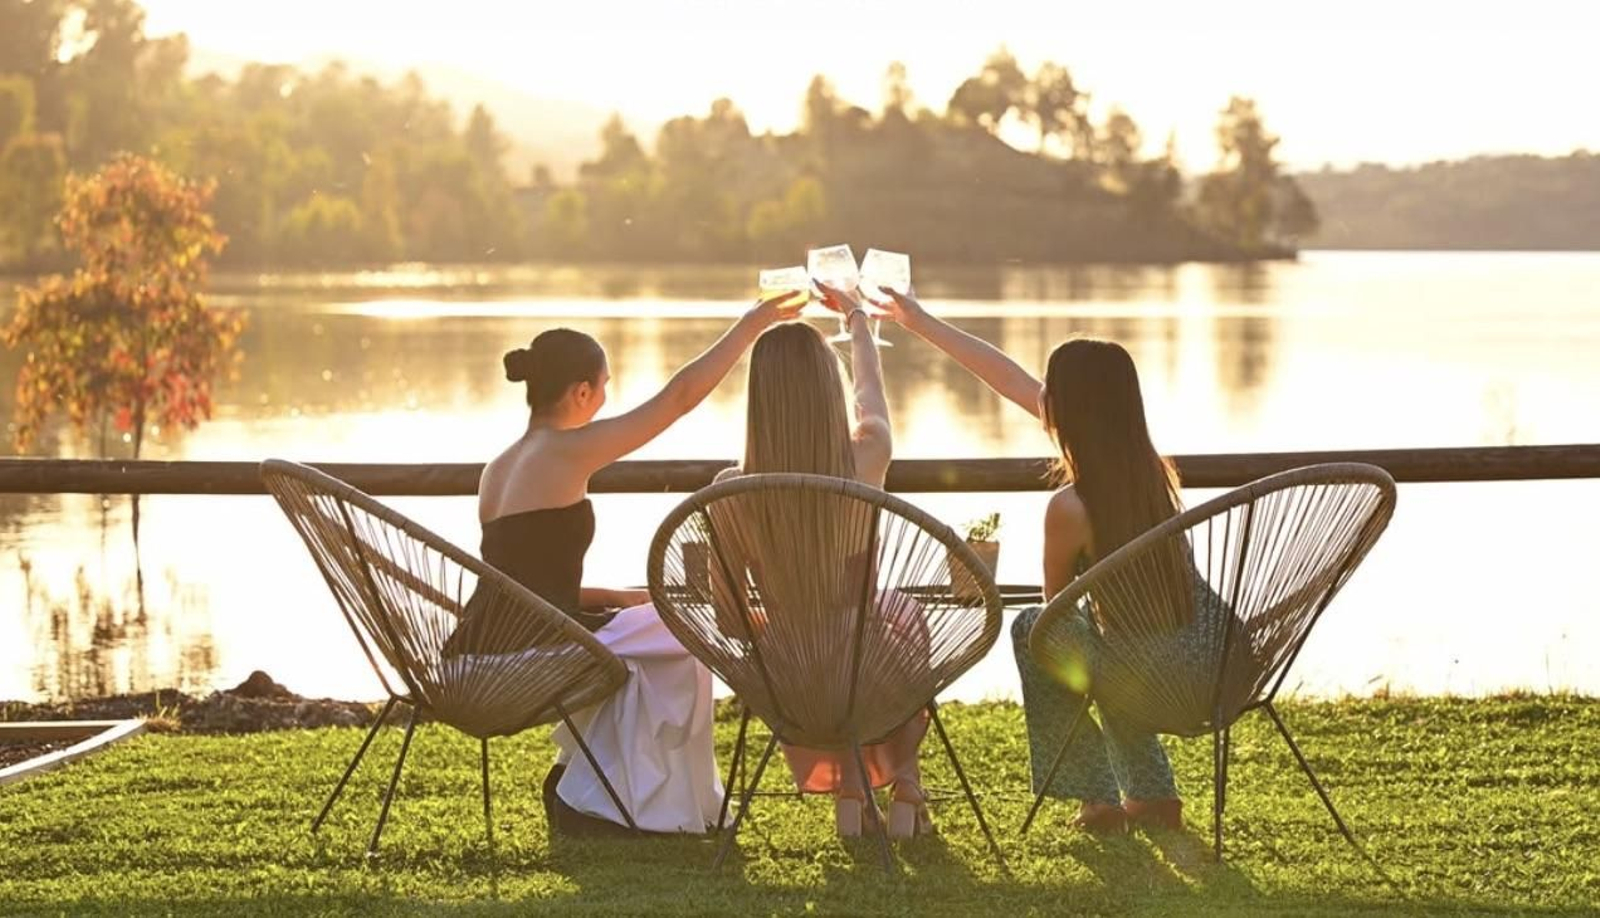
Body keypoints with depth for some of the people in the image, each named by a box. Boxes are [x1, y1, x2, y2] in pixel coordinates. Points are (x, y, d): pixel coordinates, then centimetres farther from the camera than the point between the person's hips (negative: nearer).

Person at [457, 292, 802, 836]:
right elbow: (679, 395, -9)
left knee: (631, 628, 28)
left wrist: (617, 598, 16)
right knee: (682, 642, 8)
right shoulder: (566, 450, -10)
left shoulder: (497, 469, 16)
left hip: (480, 658, 9)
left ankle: (573, 781, 29)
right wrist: (751, 325, 0)